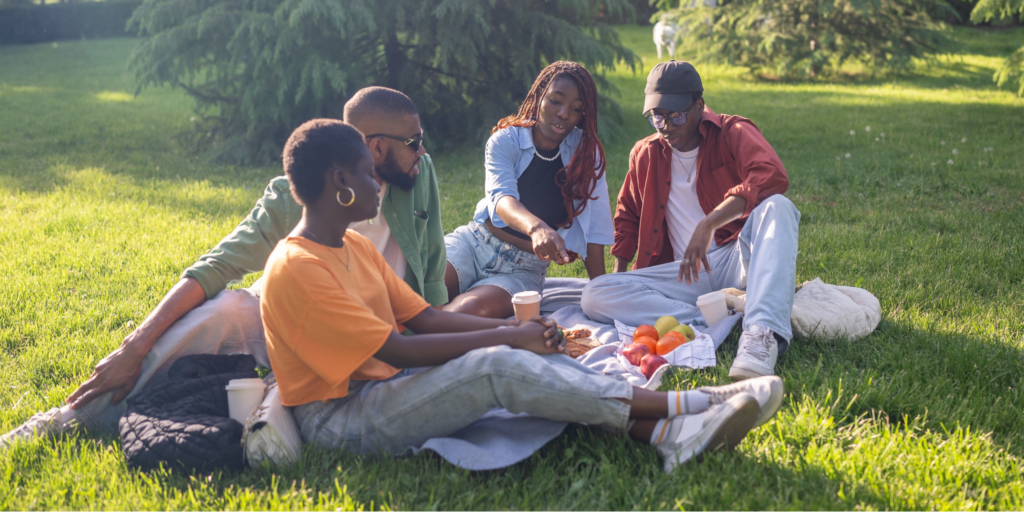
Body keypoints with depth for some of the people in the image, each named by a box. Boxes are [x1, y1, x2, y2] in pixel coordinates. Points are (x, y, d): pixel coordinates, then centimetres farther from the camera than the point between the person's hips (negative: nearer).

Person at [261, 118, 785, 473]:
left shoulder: (355, 245, 12)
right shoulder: (295, 269, -18)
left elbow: (425, 318, 9)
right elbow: (398, 351, -22)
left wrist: (513, 329, -6)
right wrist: (510, 337, -19)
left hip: (386, 386, 9)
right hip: (339, 420, -9)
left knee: (528, 352, -12)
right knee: (497, 365, -28)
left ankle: (666, 432, -23)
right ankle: (683, 404, -24)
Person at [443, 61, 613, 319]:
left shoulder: (587, 152, 0)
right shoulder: (505, 141, -2)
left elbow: (594, 229, -1)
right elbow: (502, 198, -22)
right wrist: (536, 227, -44)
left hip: (525, 269, 0)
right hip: (475, 242, 0)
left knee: (471, 309, -32)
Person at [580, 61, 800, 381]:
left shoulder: (732, 133, -2)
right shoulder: (645, 154, 13)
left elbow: (773, 176, -24)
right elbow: (628, 215, 27)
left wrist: (708, 225, -33)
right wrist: (619, 272, 11)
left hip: (738, 258, -3)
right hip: (685, 274, 4)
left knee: (777, 207, -34)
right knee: (594, 297, -18)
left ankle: (762, 331, -51)